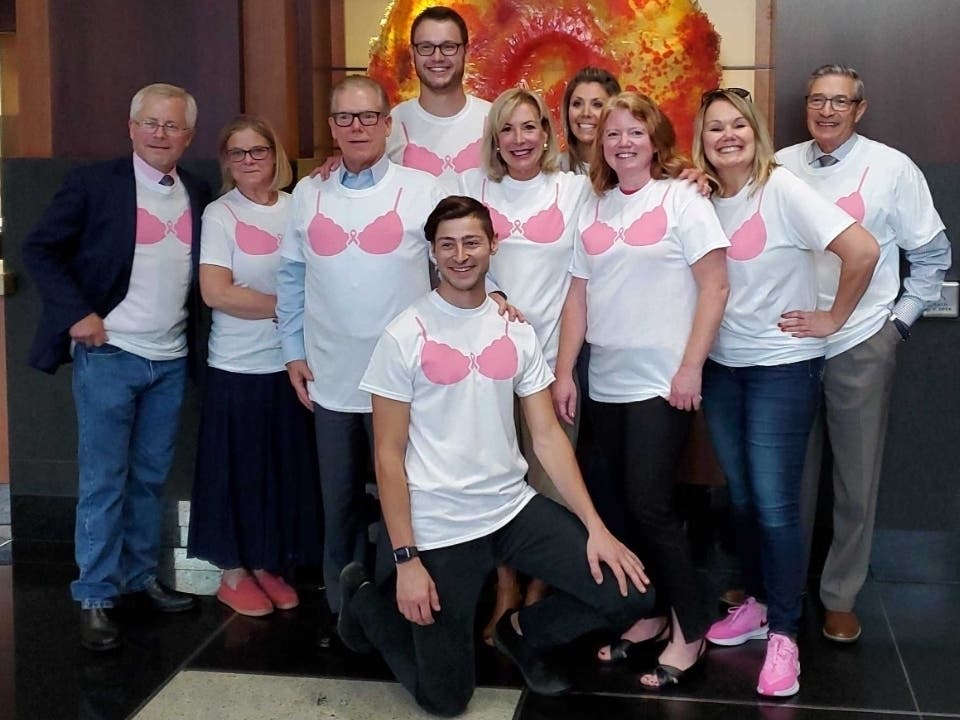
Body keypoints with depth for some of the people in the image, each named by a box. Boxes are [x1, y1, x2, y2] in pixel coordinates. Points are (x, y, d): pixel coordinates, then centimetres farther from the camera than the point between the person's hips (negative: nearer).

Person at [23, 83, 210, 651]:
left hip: (171, 359, 5)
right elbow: (40, 249, -4)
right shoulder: (94, 183, -6)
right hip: (108, 355, -4)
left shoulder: (198, 194, 8)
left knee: (151, 477, 13)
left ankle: (141, 576, 26)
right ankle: (95, 598, 9)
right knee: (103, 482, 0)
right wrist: (76, 313, -12)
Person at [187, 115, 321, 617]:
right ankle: (234, 574, 21)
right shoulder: (219, 214, -6)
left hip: (290, 362, 4)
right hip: (237, 367, -4)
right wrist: (282, 306, -14)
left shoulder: (297, 208, 4)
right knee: (238, 469, 6)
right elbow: (216, 292, -15)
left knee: (286, 468, 11)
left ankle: (268, 565, 27)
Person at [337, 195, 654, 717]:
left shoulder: (516, 330, 5)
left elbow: (547, 435, 4)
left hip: (514, 508, 4)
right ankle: (366, 600, 29)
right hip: (438, 527, -4)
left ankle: (523, 633, 20)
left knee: (629, 593, -8)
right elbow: (388, 455, -8)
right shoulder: (404, 336, -8)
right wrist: (405, 559, -13)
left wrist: (595, 526, -5)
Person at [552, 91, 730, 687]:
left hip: (662, 382, -5)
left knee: (649, 507, -7)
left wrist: (690, 368, -14)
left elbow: (715, 285, -9)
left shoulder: (682, 198, -4)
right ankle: (649, 613, 25)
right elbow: (579, 295, 12)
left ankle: (691, 629, 10)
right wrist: (564, 372, 7)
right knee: (618, 505, 9)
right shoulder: (593, 209, 11)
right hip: (606, 382, 6)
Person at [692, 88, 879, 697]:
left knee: (774, 503, -4)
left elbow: (862, 251, -21)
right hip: (723, 366, 6)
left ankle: (784, 633, 10)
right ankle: (758, 603, 31)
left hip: (784, 367, -6)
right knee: (741, 496, 14)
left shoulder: (783, 189, -15)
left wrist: (833, 319, -12)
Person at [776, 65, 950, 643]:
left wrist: (900, 319, 0)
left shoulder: (892, 168, -2)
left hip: (862, 348, -2)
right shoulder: (780, 166, 4)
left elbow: (933, 254, 3)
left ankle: (841, 596, 20)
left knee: (857, 480, 6)